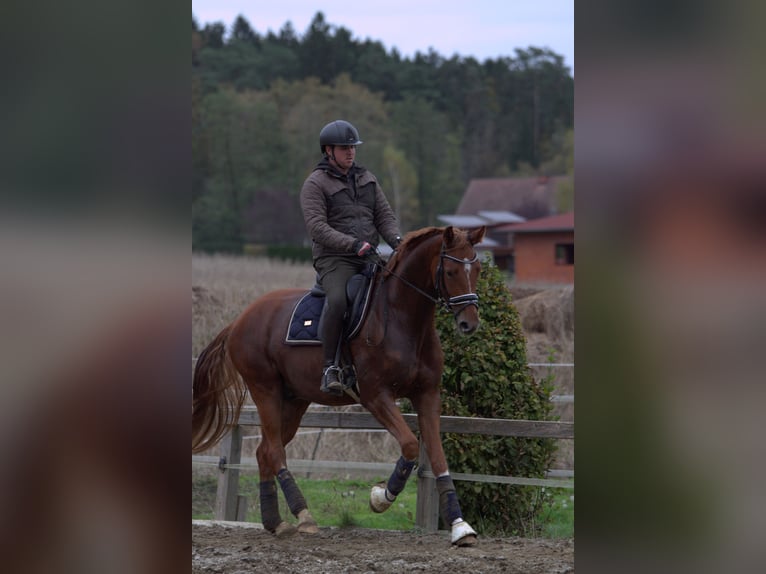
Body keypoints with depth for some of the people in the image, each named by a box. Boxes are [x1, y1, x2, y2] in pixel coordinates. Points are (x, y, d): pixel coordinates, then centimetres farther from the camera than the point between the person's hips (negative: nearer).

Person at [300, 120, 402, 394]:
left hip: (369, 258, 6)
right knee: (338, 300, -33)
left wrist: (396, 240, -7)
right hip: (334, 258, -6)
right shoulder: (315, 184, -3)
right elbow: (317, 227, -14)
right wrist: (353, 244, -26)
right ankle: (330, 368, -25)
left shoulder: (367, 179, 18)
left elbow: (384, 216, 16)